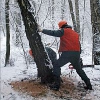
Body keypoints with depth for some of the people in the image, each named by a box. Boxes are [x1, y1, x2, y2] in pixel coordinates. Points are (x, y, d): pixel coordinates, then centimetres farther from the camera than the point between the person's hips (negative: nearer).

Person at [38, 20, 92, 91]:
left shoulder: (63, 31, 5)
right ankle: (88, 84, 23)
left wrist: (42, 30, 6)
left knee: (56, 65, 7)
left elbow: (53, 33, -3)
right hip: (76, 54, 6)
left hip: (67, 53, -6)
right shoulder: (76, 34, 23)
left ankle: (57, 85, -1)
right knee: (79, 69, 23)